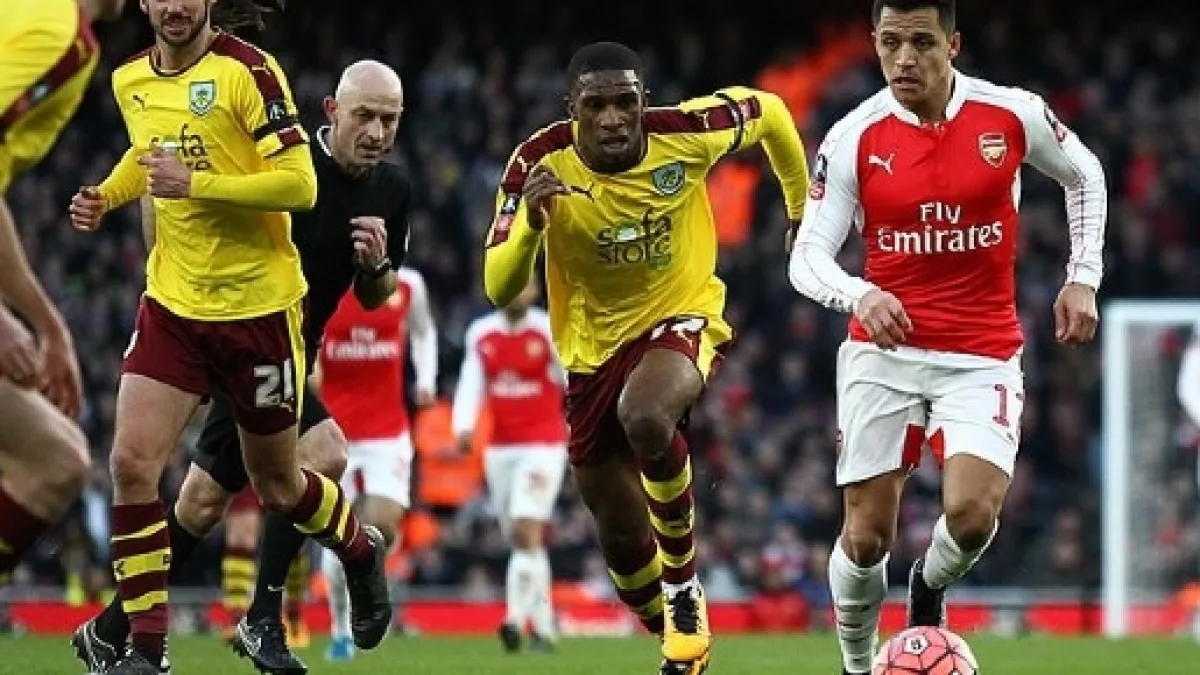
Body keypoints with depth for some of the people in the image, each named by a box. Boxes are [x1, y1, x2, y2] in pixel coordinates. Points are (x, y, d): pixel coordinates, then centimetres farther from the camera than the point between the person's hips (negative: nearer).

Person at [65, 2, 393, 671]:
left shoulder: (248, 69, -16)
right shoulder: (130, 81, 4)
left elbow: (300, 184, -21)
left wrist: (195, 184, -26)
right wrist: (106, 196, 7)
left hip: (259, 307, -5)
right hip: (172, 306, 5)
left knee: (277, 485, 10)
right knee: (132, 462, -13)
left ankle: (361, 550, 44)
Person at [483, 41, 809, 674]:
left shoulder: (685, 134, -20)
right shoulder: (540, 164, -19)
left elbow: (769, 112, 1)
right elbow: (498, 289, -20)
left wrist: (802, 212, 9)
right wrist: (531, 222, -38)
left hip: (683, 317, -3)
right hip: (595, 347, 3)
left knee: (646, 417, -37)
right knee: (622, 535, 9)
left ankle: (683, 585, -14)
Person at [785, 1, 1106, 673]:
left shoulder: (1013, 115, -6)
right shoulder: (854, 139, -8)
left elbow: (1085, 174, 13)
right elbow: (808, 258, -9)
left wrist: (1083, 279, 7)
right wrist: (860, 295, -29)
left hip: (983, 355, 0)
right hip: (883, 352, 0)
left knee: (972, 513, -20)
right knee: (866, 539, 0)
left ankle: (931, 586, 14)